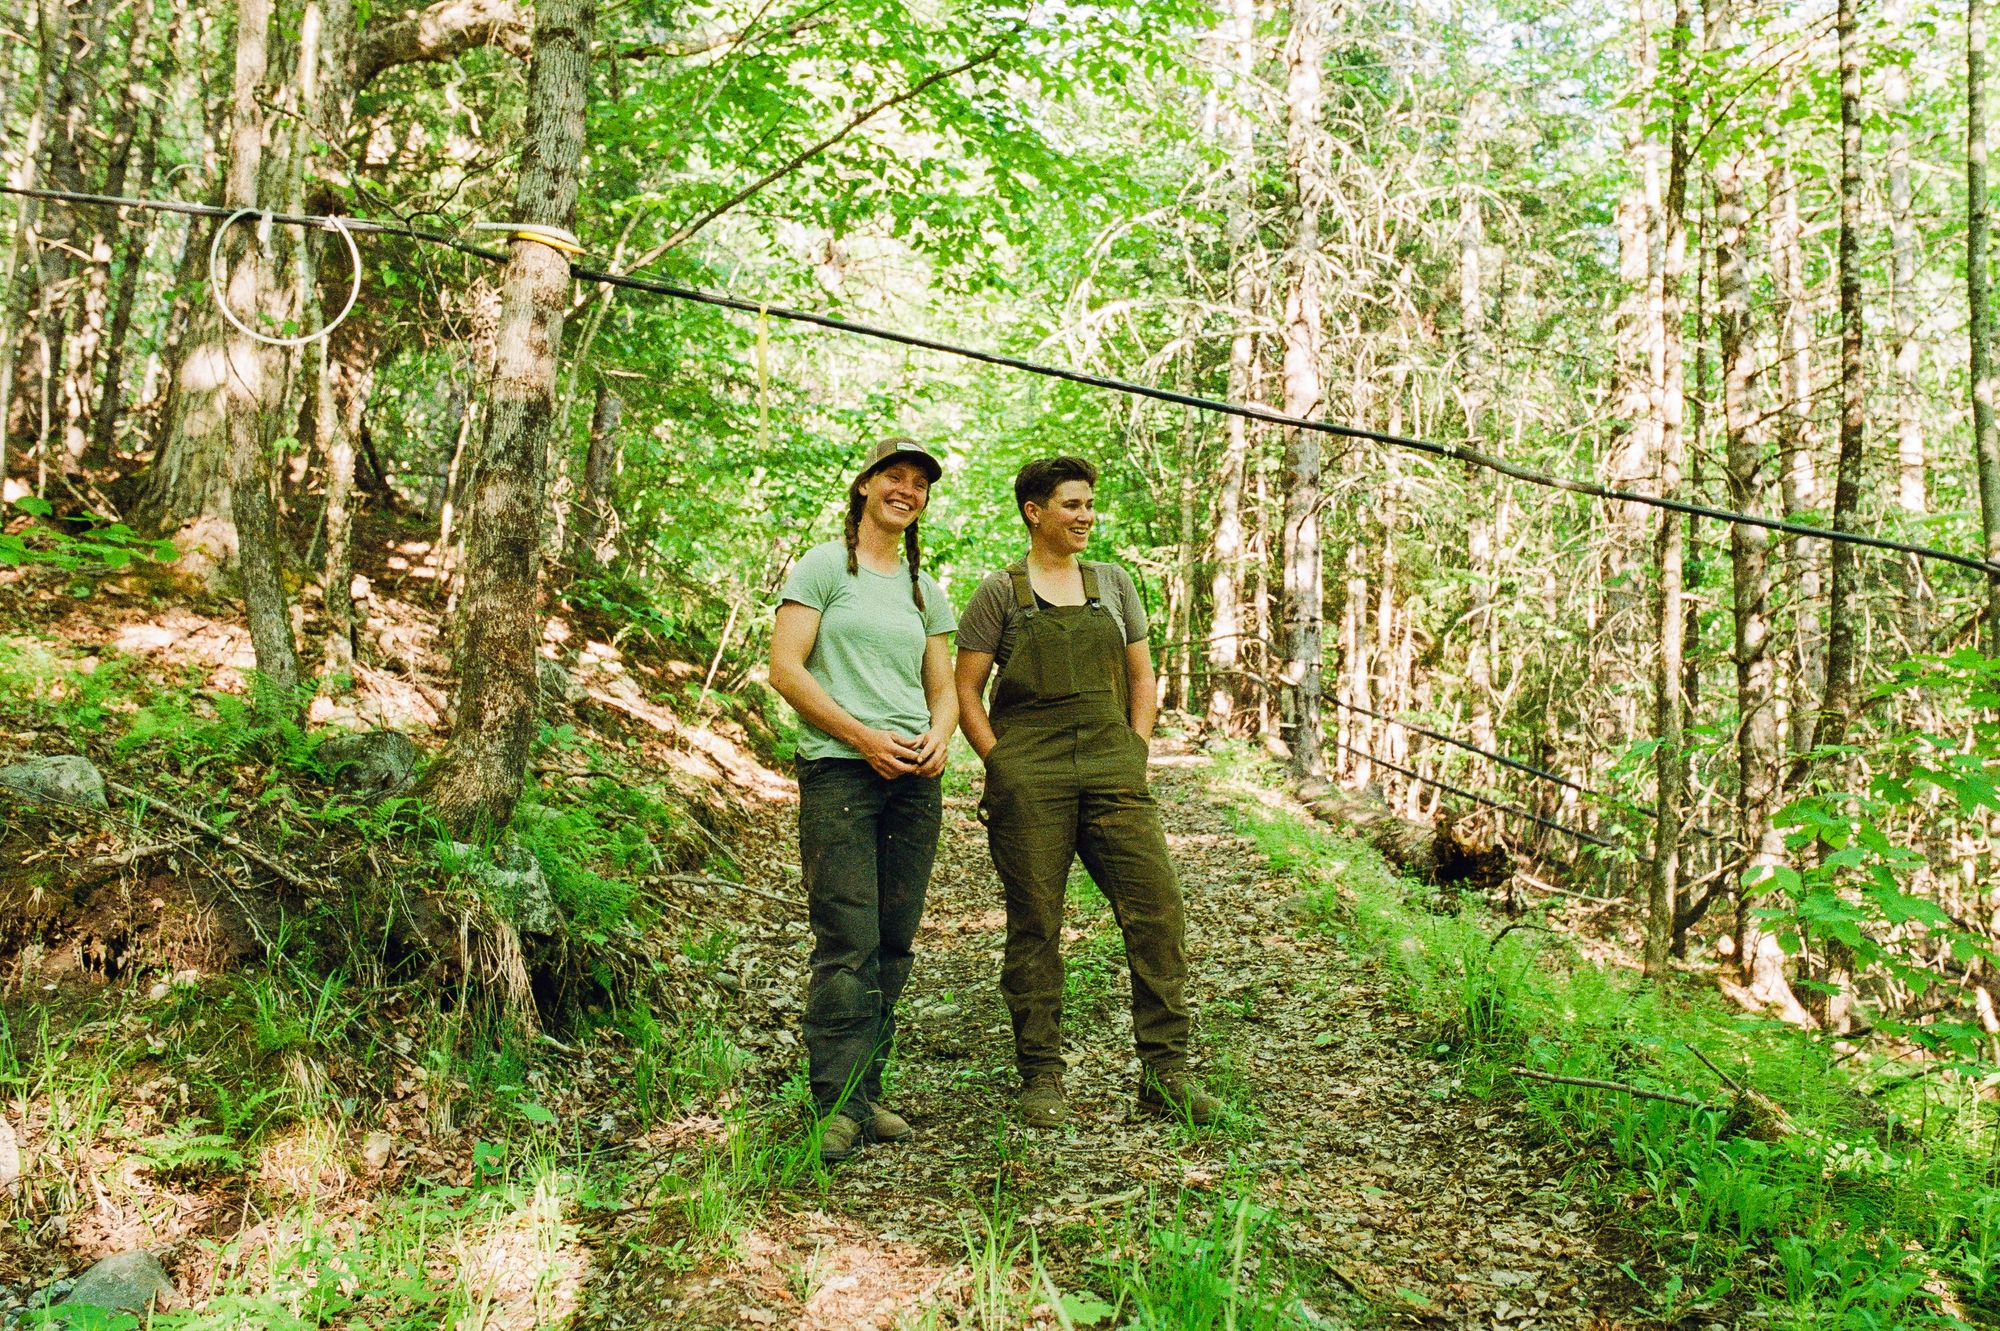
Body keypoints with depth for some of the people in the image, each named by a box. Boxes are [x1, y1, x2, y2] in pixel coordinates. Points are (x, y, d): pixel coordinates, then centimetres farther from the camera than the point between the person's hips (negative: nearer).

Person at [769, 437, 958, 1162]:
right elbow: (785, 669, -6)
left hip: (914, 777, 5)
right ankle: (837, 1106, -4)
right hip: (839, 771, -5)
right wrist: (862, 736, -13)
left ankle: (868, 1094, 15)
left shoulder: (924, 588, 19)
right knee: (849, 944, -11)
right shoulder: (823, 567, 3)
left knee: (894, 944, 6)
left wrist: (938, 735, -3)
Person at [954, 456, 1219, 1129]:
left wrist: (1135, 756, 6)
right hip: (1028, 782, -3)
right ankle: (1041, 1078, 13)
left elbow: (1142, 677, 18)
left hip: (1112, 773, 3)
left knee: (1158, 909, -5)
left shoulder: (1112, 582, 14)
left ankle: (1165, 1073, 4)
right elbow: (964, 690, 3)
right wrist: (1002, 768, -6)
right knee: (1034, 927, 1)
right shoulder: (1000, 591, 4)